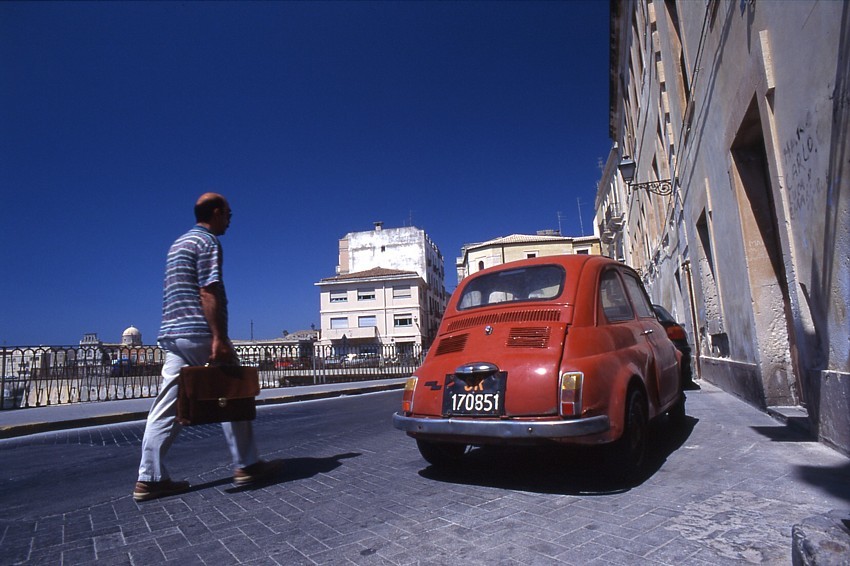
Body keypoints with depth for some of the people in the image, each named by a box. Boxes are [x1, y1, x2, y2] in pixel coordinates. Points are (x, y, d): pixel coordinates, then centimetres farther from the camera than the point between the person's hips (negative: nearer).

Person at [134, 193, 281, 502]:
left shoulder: (178, 243, 23)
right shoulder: (208, 242, -6)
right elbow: (209, 292, -17)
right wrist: (219, 338, -21)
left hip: (172, 333, 9)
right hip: (199, 333, -9)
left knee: (166, 407, 7)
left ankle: (150, 478, 8)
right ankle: (246, 465, 9)